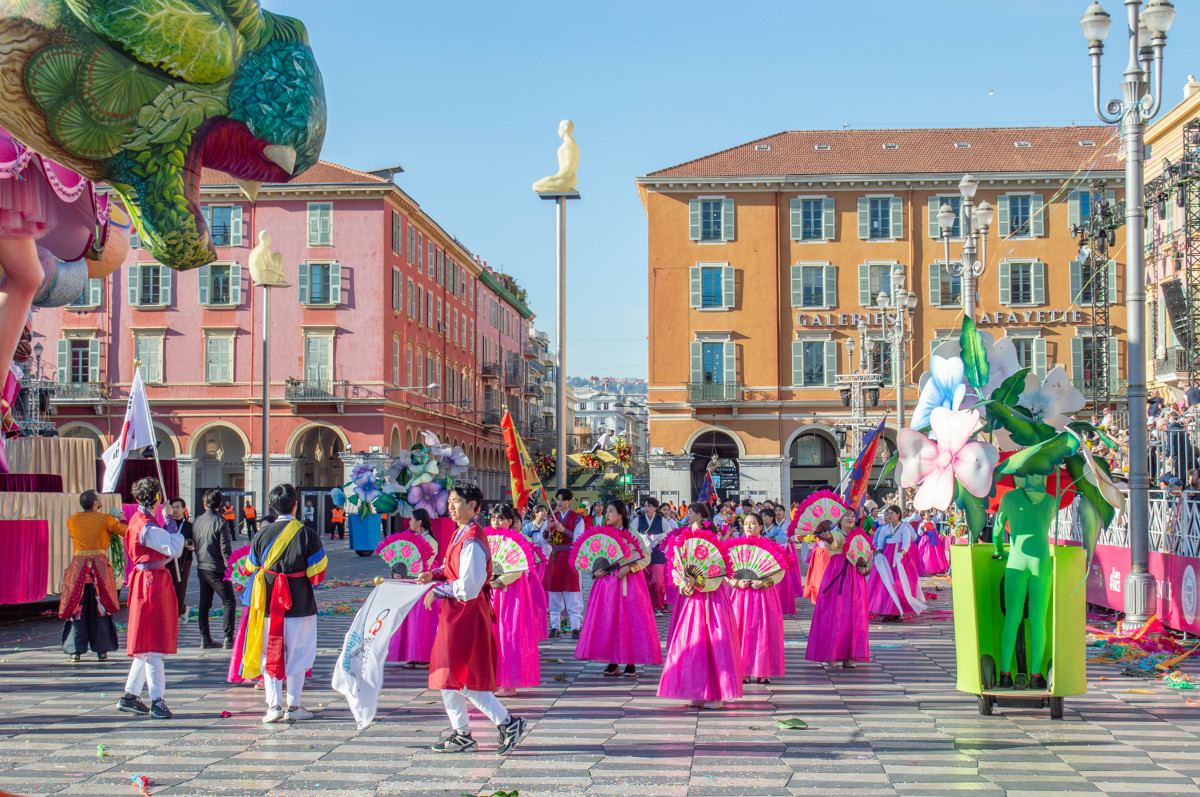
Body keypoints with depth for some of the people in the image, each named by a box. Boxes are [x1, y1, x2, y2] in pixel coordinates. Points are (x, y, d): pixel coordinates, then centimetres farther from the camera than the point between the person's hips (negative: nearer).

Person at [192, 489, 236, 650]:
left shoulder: (197, 522, 7)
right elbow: (225, 549, -14)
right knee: (229, 602, -2)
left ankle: (205, 638, 13)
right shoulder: (220, 522, -12)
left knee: (204, 603, 12)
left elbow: (194, 545, 16)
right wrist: (230, 569, -10)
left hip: (201, 568, 7)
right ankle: (228, 639, -9)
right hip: (216, 569, -6)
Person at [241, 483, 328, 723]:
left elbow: (252, 569, 6)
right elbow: (317, 574, -7)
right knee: (298, 653, 10)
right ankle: (293, 706, 12)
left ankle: (274, 704, 2)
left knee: (270, 653, 10)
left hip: (269, 604, 2)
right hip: (300, 604, -1)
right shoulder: (308, 534, -8)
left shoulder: (262, 534, -1)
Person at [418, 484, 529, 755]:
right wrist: (434, 574, 5)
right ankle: (461, 735, 20)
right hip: (455, 612, 10)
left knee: (465, 678, -7)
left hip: (466, 611, -10)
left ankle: (508, 723, -1)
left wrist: (436, 590, -13)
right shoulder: (460, 534, 11)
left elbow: (468, 586, -23)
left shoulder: (472, 540, -19)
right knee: (449, 676, 13)